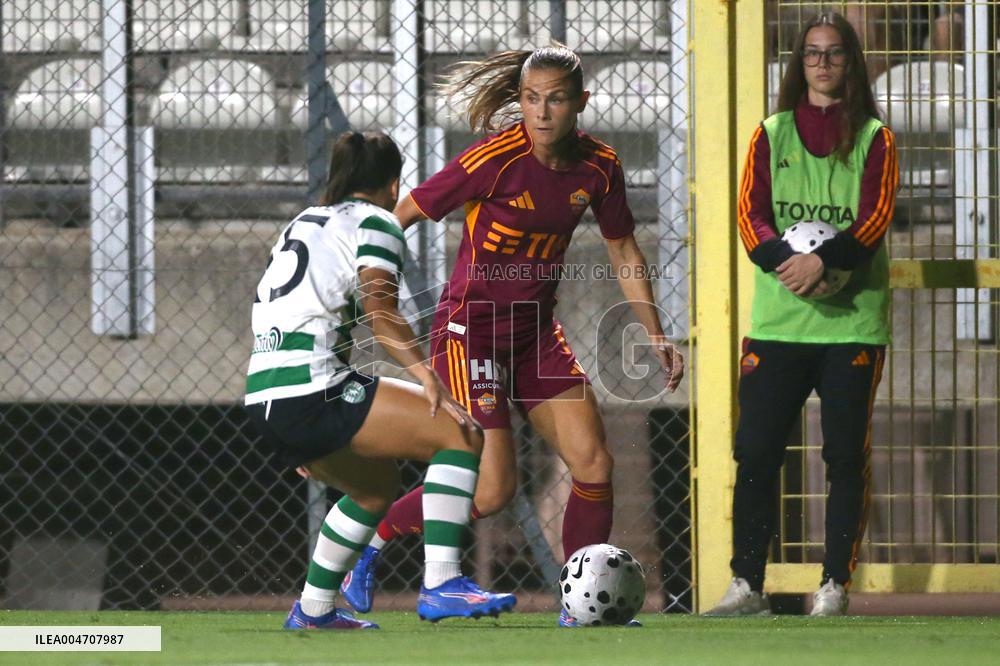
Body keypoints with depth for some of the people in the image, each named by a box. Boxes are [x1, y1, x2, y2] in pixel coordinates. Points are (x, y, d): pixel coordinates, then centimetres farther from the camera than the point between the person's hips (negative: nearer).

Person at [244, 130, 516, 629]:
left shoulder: (303, 222, 26)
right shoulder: (375, 223, 1)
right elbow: (380, 313, -14)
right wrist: (427, 376, -24)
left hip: (264, 397, 9)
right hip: (312, 388, -9)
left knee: (378, 485, 27)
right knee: (461, 436, -9)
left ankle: (312, 609, 29)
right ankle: (440, 585, -19)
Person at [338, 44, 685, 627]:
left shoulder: (598, 165, -3)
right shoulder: (496, 159, -21)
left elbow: (623, 250, 13)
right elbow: (399, 218, -13)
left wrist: (656, 336, 11)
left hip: (537, 329, 6)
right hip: (470, 329, -6)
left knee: (595, 463, -5)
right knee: (492, 490, -12)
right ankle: (371, 539, 10)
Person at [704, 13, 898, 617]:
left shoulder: (874, 138, 6)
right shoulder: (772, 135, 12)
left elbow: (875, 217, -6)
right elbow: (751, 215, 2)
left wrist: (823, 260, -23)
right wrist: (786, 263, -18)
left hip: (853, 322, -2)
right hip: (779, 319, 2)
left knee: (847, 455, -2)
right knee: (756, 451, -4)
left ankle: (835, 585, 3)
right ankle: (748, 584, 1)